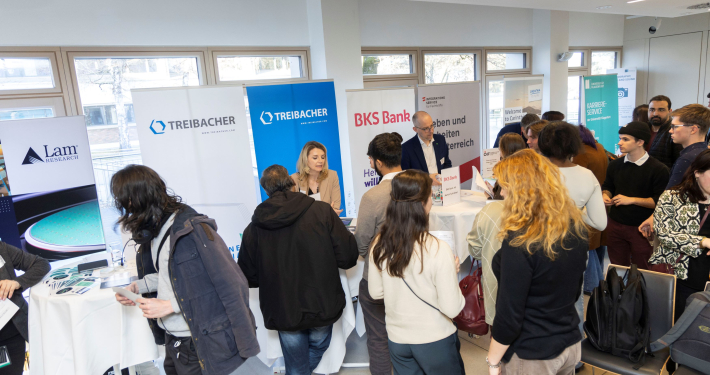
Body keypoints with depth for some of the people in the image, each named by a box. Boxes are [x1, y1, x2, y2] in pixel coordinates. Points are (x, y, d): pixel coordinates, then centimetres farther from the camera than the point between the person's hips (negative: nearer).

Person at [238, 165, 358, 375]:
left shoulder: (254, 228, -8)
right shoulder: (322, 211, -13)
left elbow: (249, 279, 0)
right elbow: (348, 258, -13)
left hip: (283, 313, 1)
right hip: (322, 307, -1)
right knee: (318, 346, 31)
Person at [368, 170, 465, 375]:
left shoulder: (379, 244, -11)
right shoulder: (438, 250, -25)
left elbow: (376, 292, 2)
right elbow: (451, 309, -19)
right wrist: (452, 272, -4)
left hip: (397, 340, 4)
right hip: (435, 342, -4)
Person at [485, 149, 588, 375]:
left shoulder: (519, 241, -28)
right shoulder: (576, 226, -5)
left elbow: (509, 314, -23)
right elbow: (575, 289, 9)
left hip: (532, 356, -7)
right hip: (571, 343, 7)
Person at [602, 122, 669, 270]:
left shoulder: (658, 169, -10)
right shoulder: (615, 165, 6)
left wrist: (632, 200, -18)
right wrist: (606, 195, -2)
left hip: (641, 228, -4)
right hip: (615, 225, 4)